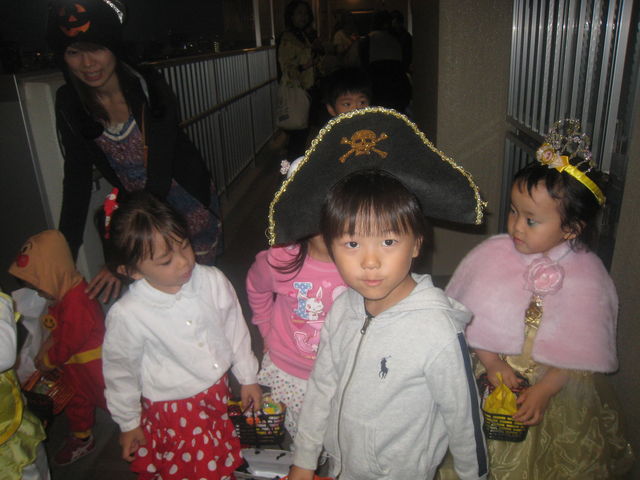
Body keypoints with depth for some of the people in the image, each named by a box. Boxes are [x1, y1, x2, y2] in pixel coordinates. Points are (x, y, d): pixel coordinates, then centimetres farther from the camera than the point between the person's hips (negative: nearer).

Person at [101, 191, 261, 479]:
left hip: (220, 390, 4)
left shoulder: (212, 281, -16)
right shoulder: (127, 315, -24)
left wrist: (247, 377, 10)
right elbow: (120, 372, -7)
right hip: (173, 410, -3)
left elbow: (235, 328, 0)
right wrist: (129, 424, 6)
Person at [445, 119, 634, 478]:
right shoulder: (492, 255, -13)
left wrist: (545, 390, -17)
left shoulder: (588, 277, -14)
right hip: (492, 376, 1)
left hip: (558, 388, 0)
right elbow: (473, 320, -8)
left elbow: (582, 351, -10)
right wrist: (493, 364, -15)